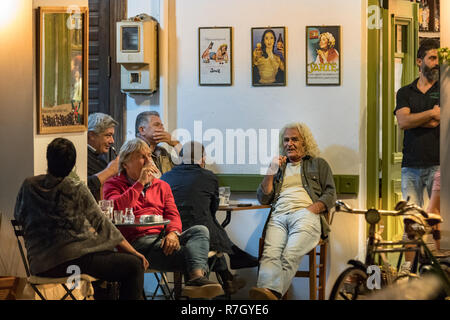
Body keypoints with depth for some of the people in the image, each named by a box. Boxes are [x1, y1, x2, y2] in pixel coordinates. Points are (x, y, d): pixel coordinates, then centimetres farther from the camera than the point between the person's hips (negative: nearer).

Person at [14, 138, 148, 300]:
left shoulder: (29, 186, 6)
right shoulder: (78, 190, -5)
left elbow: (19, 216, 21)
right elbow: (102, 225, -1)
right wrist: (134, 252, 6)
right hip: (73, 258, -7)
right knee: (135, 265, -1)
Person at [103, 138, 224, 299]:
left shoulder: (161, 186, 28)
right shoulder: (114, 184, 13)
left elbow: (173, 214, 14)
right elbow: (116, 208, -10)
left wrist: (173, 232, -10)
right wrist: (140, 183, -8)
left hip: (164, 237, 5)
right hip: (139, 241, -5)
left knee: (200, 230, -28)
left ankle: (196, 277, -50)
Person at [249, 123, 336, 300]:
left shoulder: (318, 164, 27)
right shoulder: (279, 166, 35)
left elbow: (330, 195, 14)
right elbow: (263, 198, 26)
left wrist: (311, 209, -5)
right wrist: (271, 172, 14)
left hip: (305, 214, -2)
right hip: (278, 217, 3)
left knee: (290, 255, -34)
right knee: (270, 254, -32)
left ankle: (273, 293, -56)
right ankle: (267, 292, -55)